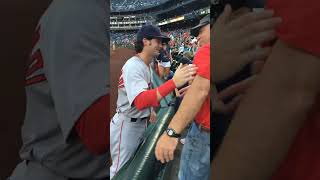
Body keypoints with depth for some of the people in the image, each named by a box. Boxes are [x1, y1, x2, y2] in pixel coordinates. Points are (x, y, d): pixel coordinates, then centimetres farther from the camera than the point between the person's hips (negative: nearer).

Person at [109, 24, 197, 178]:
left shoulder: (145, 65, 7)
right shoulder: (133, 65, -25)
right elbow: (140, 101, -42)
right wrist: (173, 82, -49)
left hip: (140, 122, 10)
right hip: (127, 125, -10)